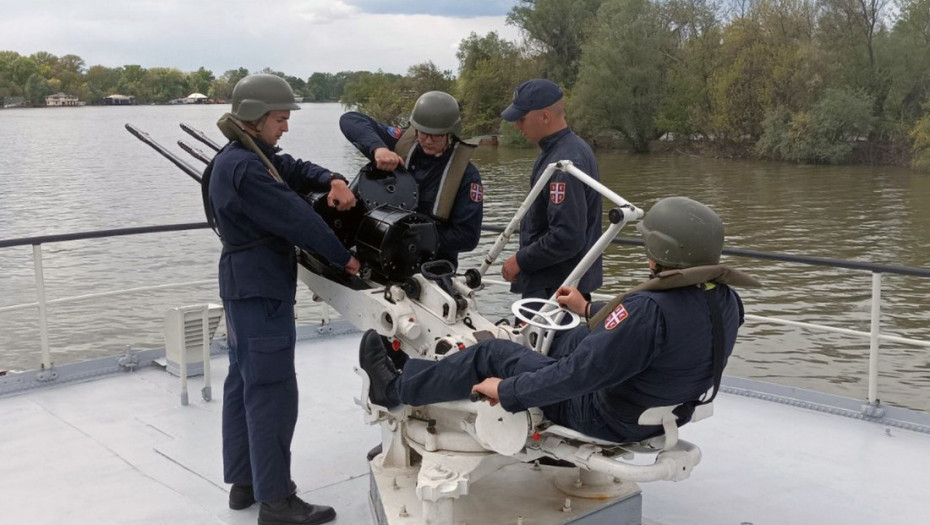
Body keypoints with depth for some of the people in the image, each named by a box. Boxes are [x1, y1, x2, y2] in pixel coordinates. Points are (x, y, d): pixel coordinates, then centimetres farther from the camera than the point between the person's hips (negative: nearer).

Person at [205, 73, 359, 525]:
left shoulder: (250, 157, 11)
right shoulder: (244, 168, -21)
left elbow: (296, 170, 11)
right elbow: (295, 218, -21)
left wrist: (333, 180, -11)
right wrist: (343, 258, -12)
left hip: (247, 288, 11)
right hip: (261, 290, -11)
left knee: (244, 383, 15)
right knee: (272, 391, -6)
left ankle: (244, 482, 26)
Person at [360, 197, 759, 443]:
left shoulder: (650, 309, -37)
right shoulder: (725, 301, -9)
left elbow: (577, 374, -32)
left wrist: (506, 391, -17)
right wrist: (590, 312, 19)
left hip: (604, 416, -8)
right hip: (660, 409, 8)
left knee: (491, 356, 3)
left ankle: (396, 388, 24)